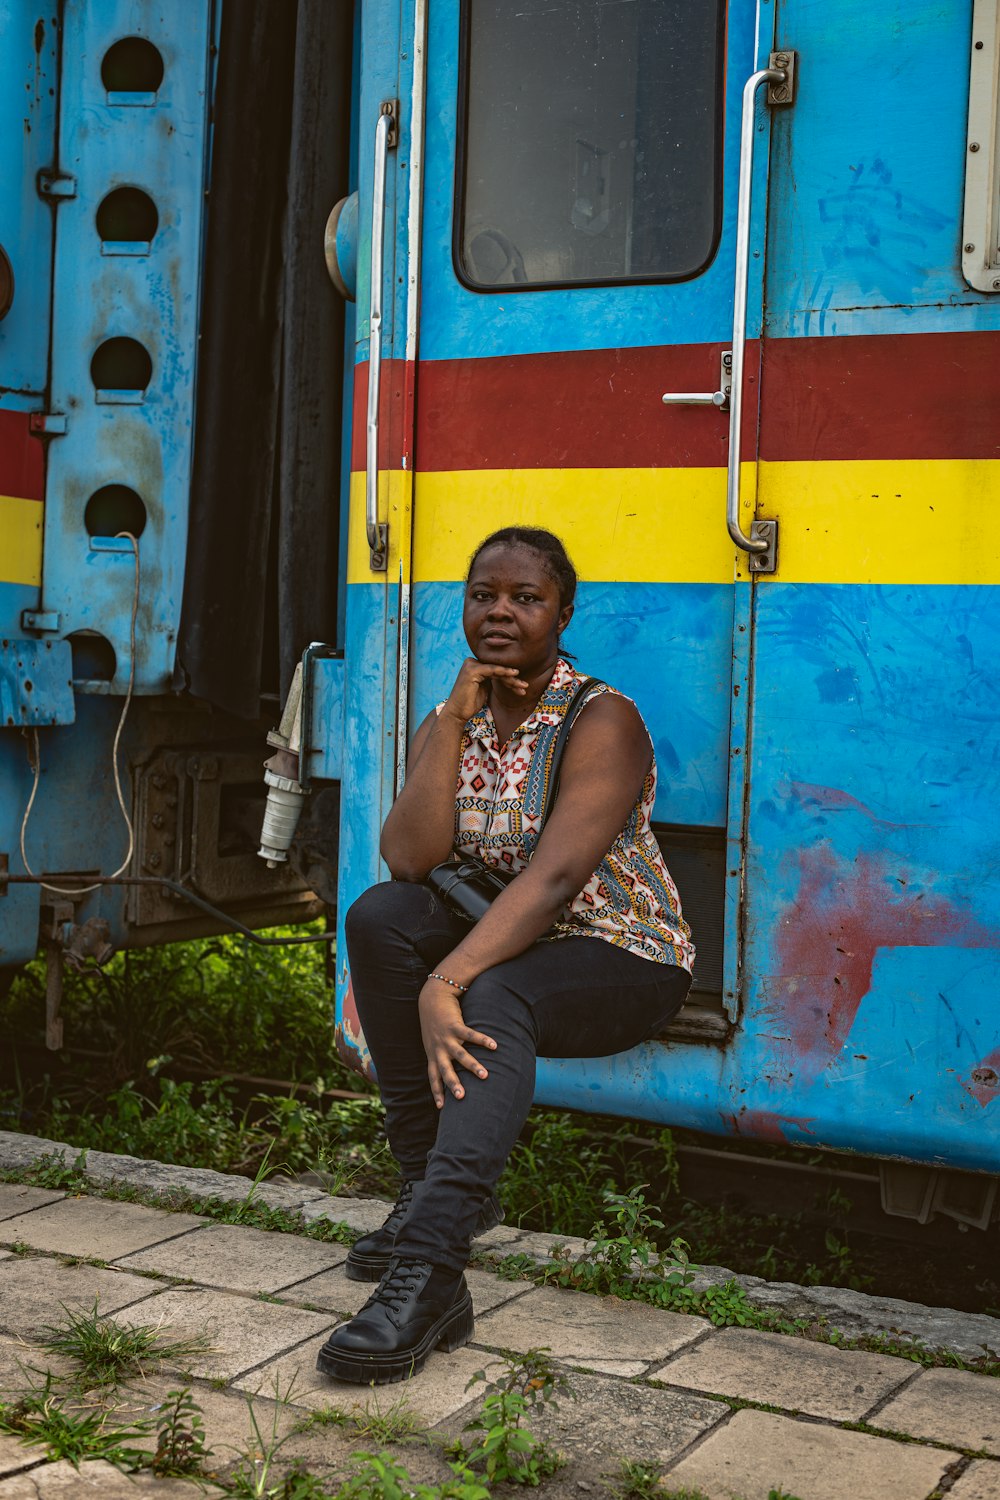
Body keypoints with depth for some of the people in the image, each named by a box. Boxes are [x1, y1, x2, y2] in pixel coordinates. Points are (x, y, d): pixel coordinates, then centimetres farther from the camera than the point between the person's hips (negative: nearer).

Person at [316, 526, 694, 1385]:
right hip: (506, 945, 6)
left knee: (492, 998, -35)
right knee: (379, 916, -20)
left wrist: (445, 985, -38)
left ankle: (427, 1267, -45)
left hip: (623, 964, -6)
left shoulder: (603, 722, -14)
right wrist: (455, 718, -17)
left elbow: (554, 878, -28)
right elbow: (409, 862, -12)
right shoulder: (451, 725, 5)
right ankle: (431, 1180, -14)